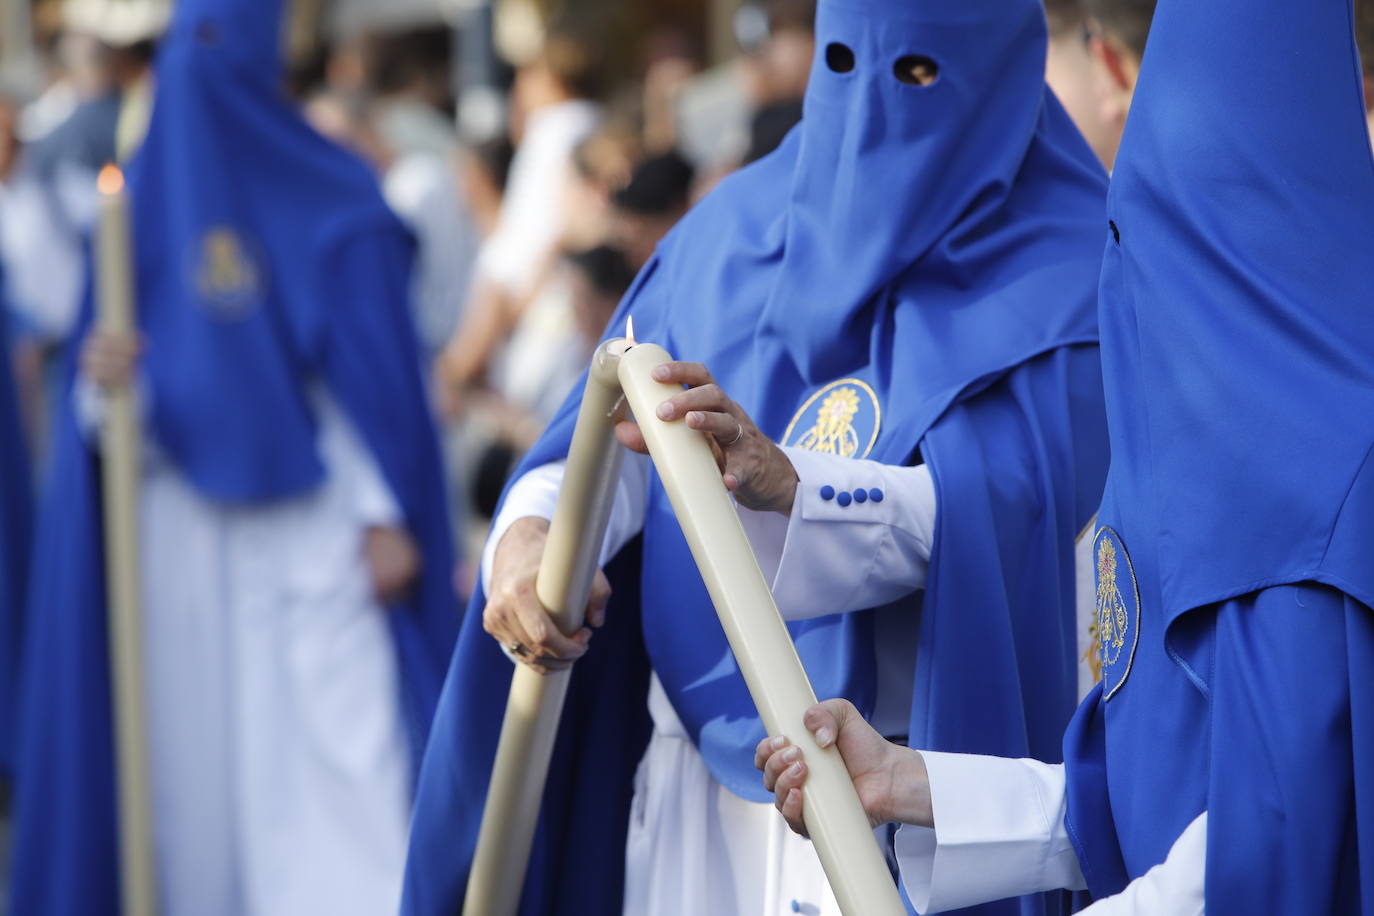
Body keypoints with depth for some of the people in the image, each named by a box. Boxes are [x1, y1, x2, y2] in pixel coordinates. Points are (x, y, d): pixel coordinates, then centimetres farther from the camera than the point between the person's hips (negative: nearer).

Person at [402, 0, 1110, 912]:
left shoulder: (1060, 280, -7)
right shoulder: (737, 228, 6)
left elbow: (993, 506, -22)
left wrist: (787, 486, -41)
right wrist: (529, 535, -25)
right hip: (702, 764, 4)